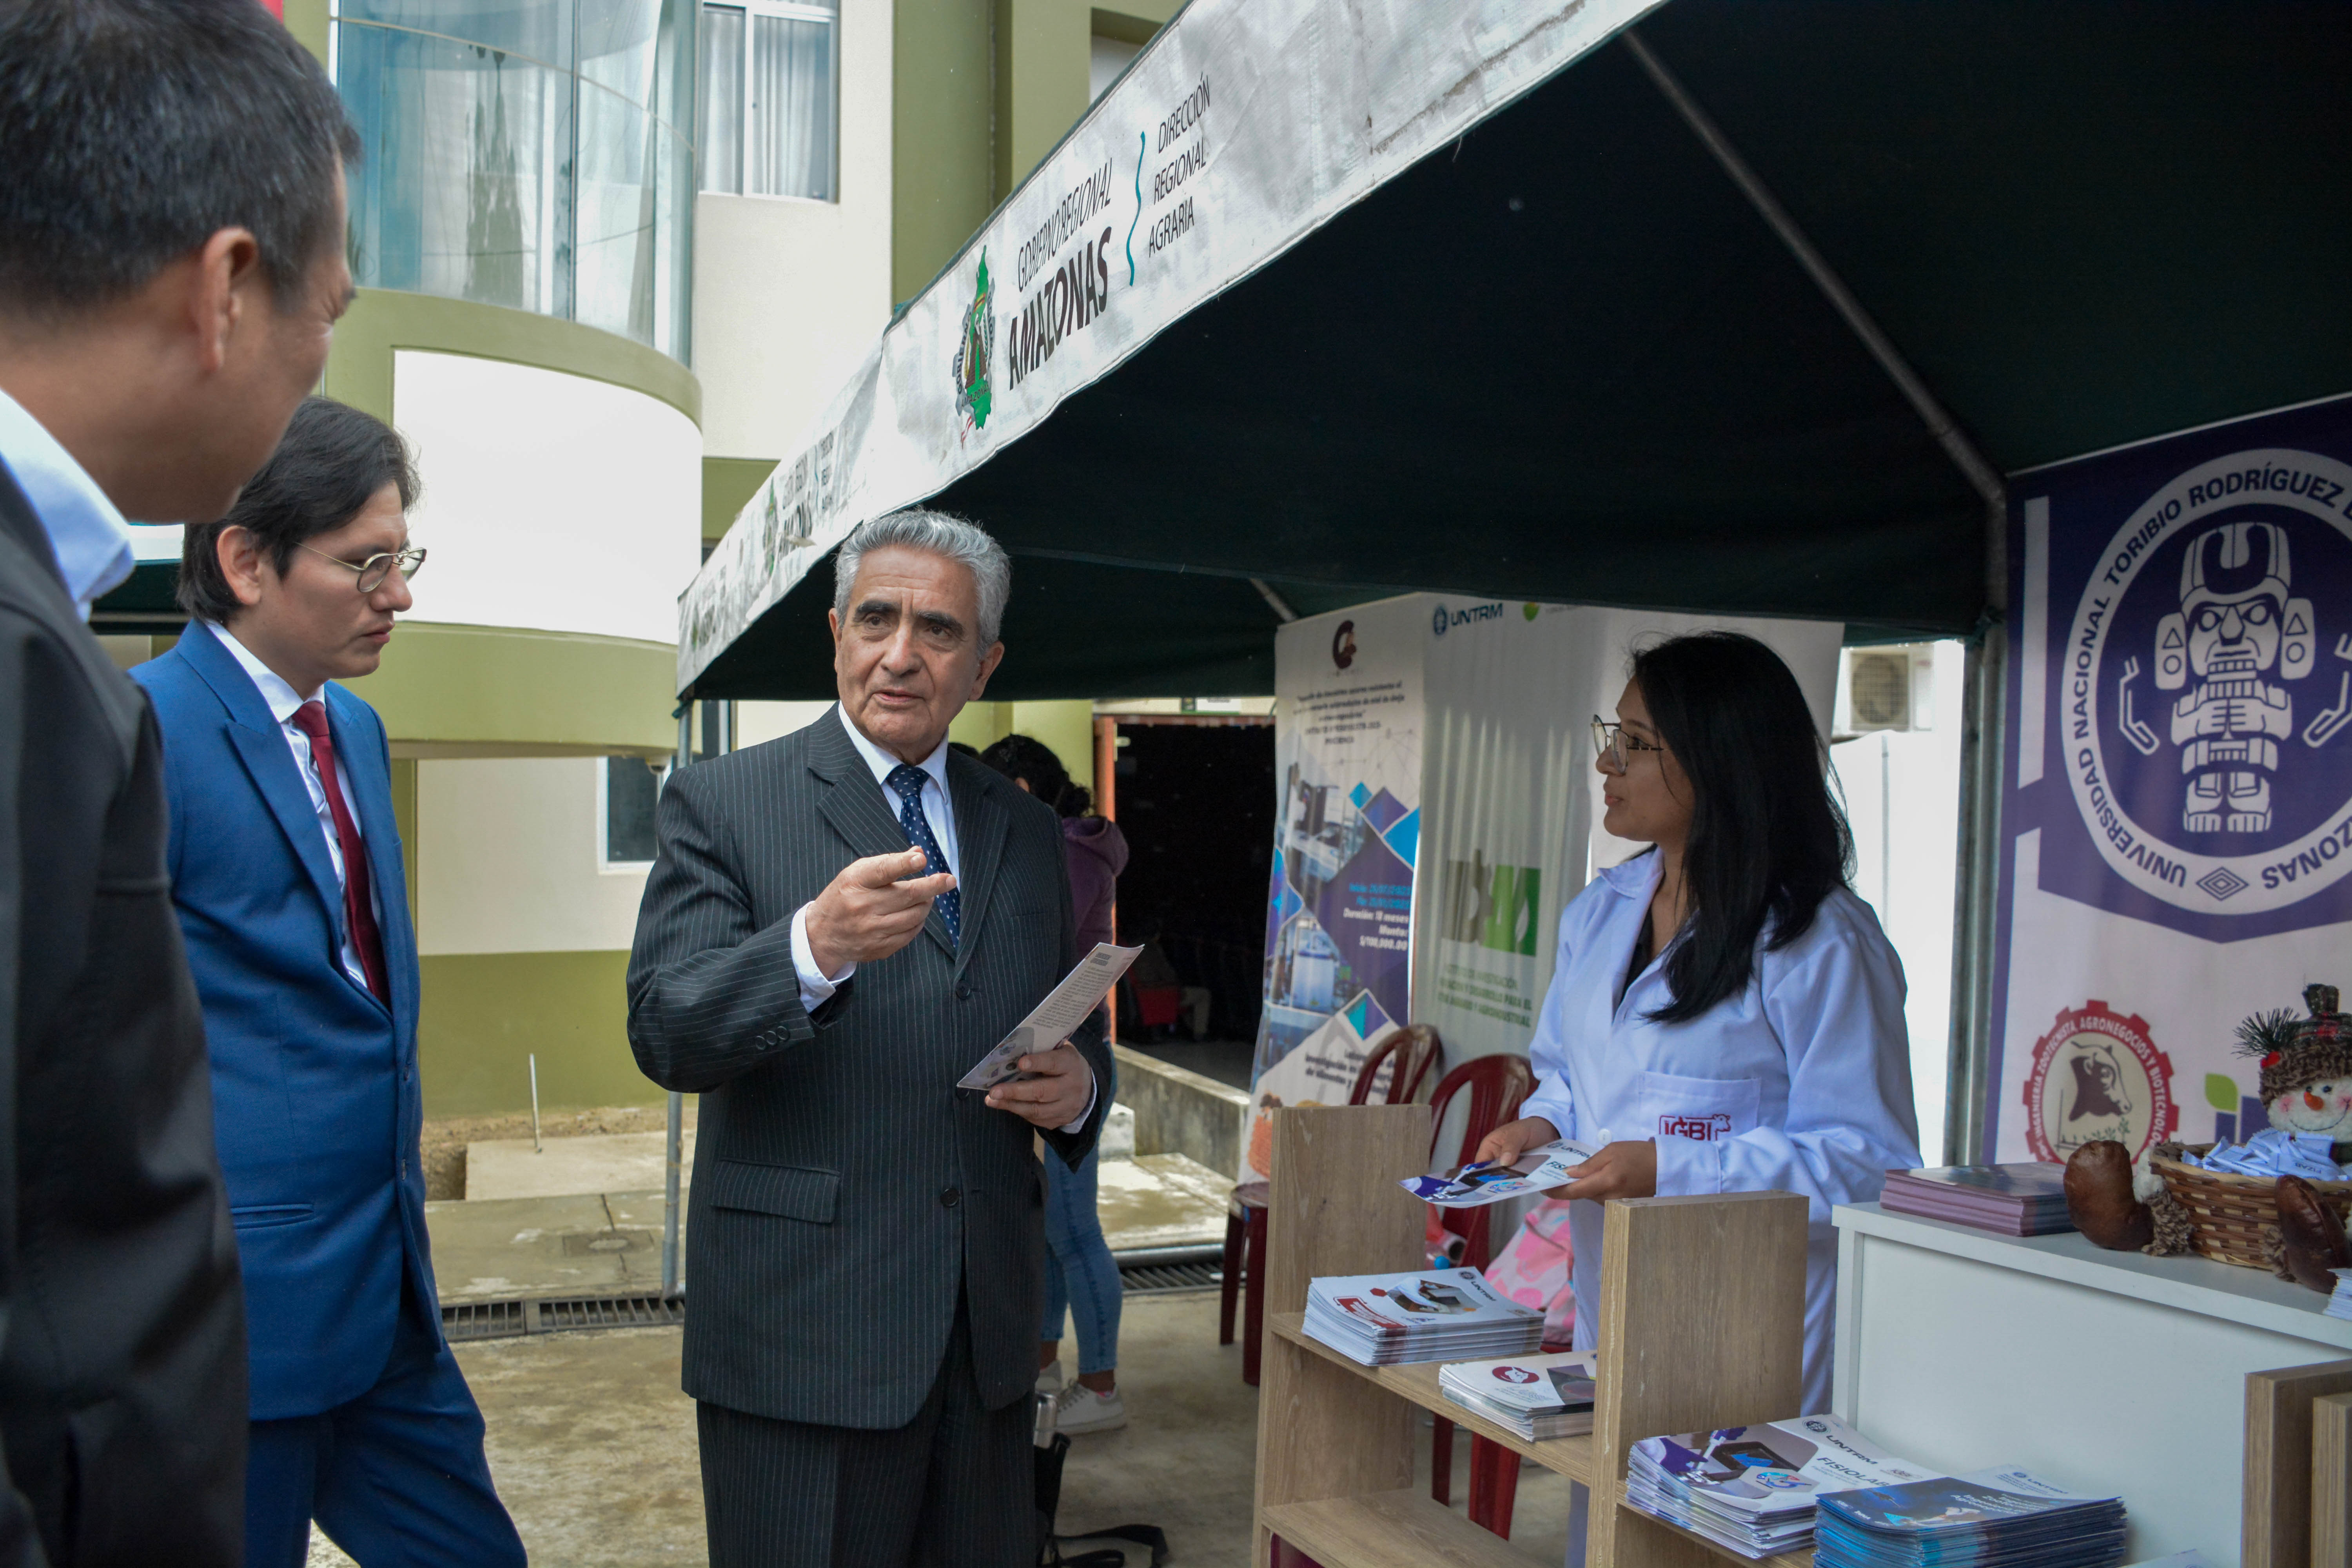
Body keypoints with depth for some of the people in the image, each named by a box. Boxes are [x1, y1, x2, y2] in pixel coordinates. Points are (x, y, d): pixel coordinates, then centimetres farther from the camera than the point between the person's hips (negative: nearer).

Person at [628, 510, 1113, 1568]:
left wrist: (1078, 1088, -5)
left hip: (990, 1328, 5)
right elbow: (665, 1035, -13)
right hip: (801, 1327, -4)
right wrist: (813, 950, -32)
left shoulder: (1028, 833, 11)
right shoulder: (720, 802, -3)